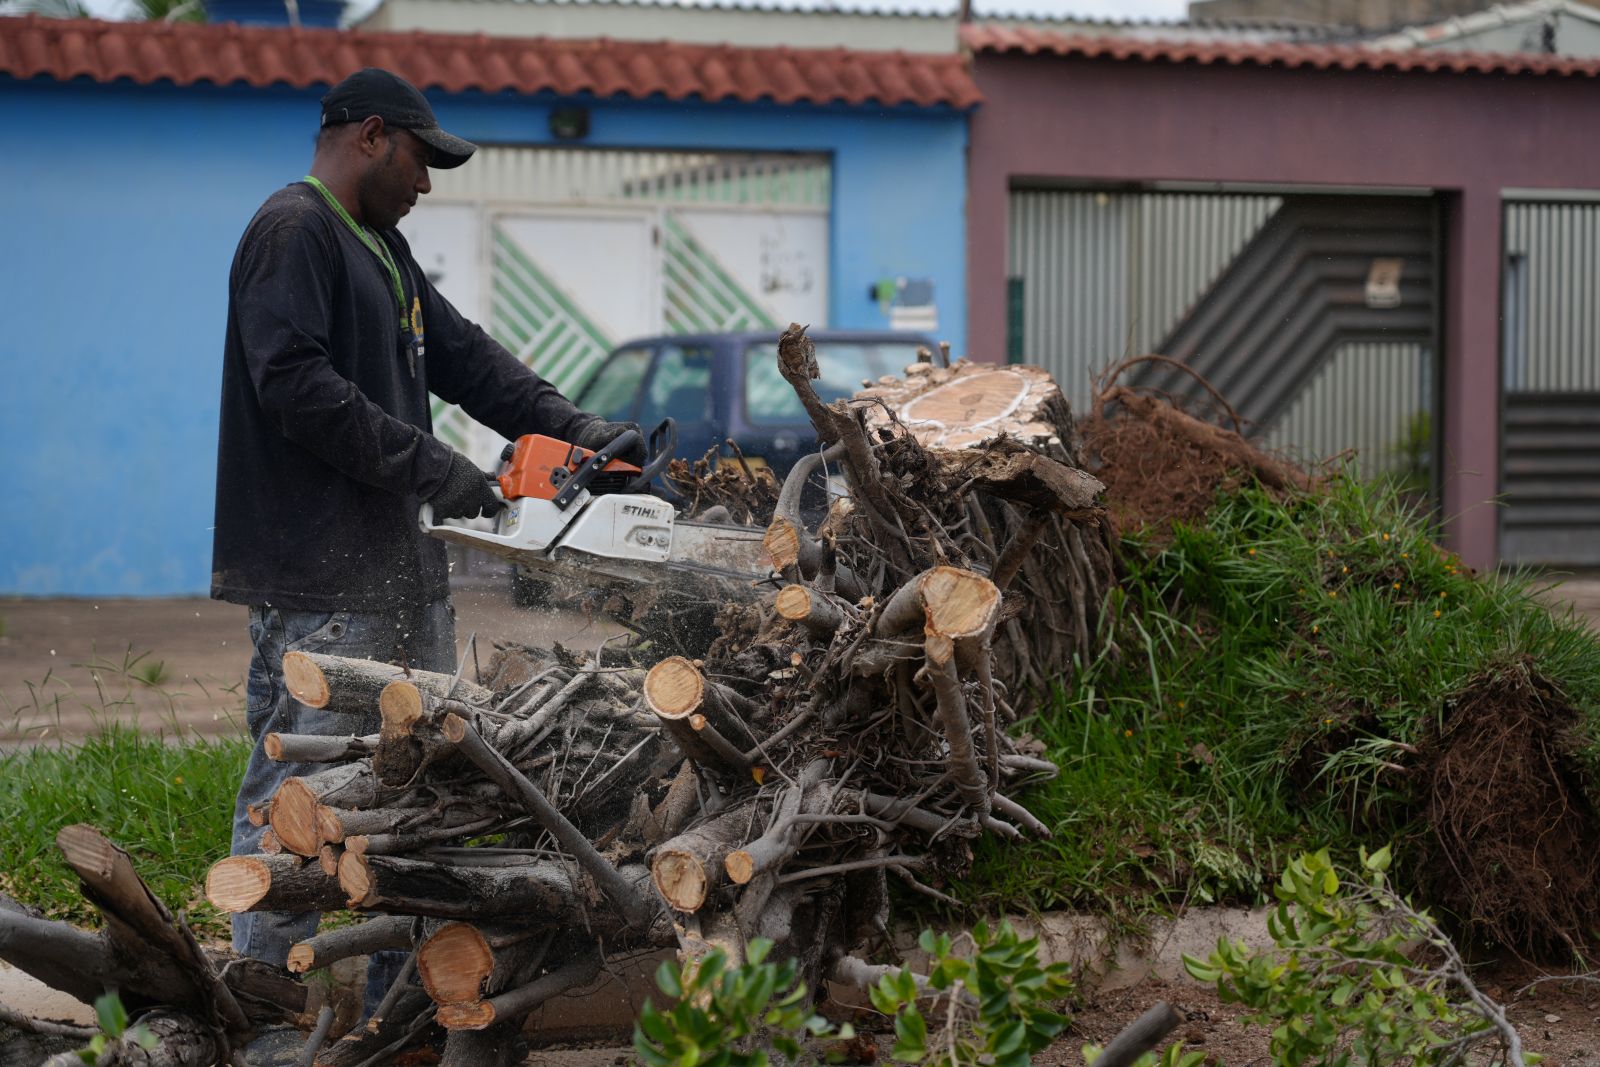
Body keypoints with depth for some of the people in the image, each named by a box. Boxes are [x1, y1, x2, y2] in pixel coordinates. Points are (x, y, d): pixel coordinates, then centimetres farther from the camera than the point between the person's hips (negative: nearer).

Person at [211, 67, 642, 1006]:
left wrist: (571, 426, 9)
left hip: (399, 566, 11)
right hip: (319, 581, -11)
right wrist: (428, 466, -18)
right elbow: (296, 384, -21)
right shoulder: (293, 233, -10)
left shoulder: (382, 248, 21)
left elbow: (462, 355, 22)